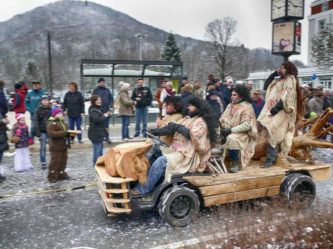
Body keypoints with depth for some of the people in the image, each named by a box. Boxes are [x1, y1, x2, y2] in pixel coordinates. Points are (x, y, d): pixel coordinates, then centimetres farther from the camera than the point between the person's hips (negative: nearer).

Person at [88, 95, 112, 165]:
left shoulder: (98, 109, 13)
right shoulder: (93, 110, -19)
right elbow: (96, 119, -35)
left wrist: (107, 114, 7)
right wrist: (105, 116, -22)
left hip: (99, 132, 11)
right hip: (95, 133, -11)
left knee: (100, 147, 22)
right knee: (97, 148, -4)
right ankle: (96, 163, 6)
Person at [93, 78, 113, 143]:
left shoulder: (107, 90, 11)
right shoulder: (96, 90, 1)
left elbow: (111, 99, 12)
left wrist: (111, 106, -1)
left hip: (107, 110, 3)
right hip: (99, 111, -3)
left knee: (106, 125, 5)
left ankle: (107, 137, 11)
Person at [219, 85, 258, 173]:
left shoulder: (247, 107, -8)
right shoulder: (230, 106, 12)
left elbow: (247, 125, -19)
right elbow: (223, 119, 7)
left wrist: (231, 130, -24)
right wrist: (224, 129, -14)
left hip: (242, 134, -6)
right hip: (229, 131, 6)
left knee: (231, 138, -35)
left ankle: (236, 163, -16)